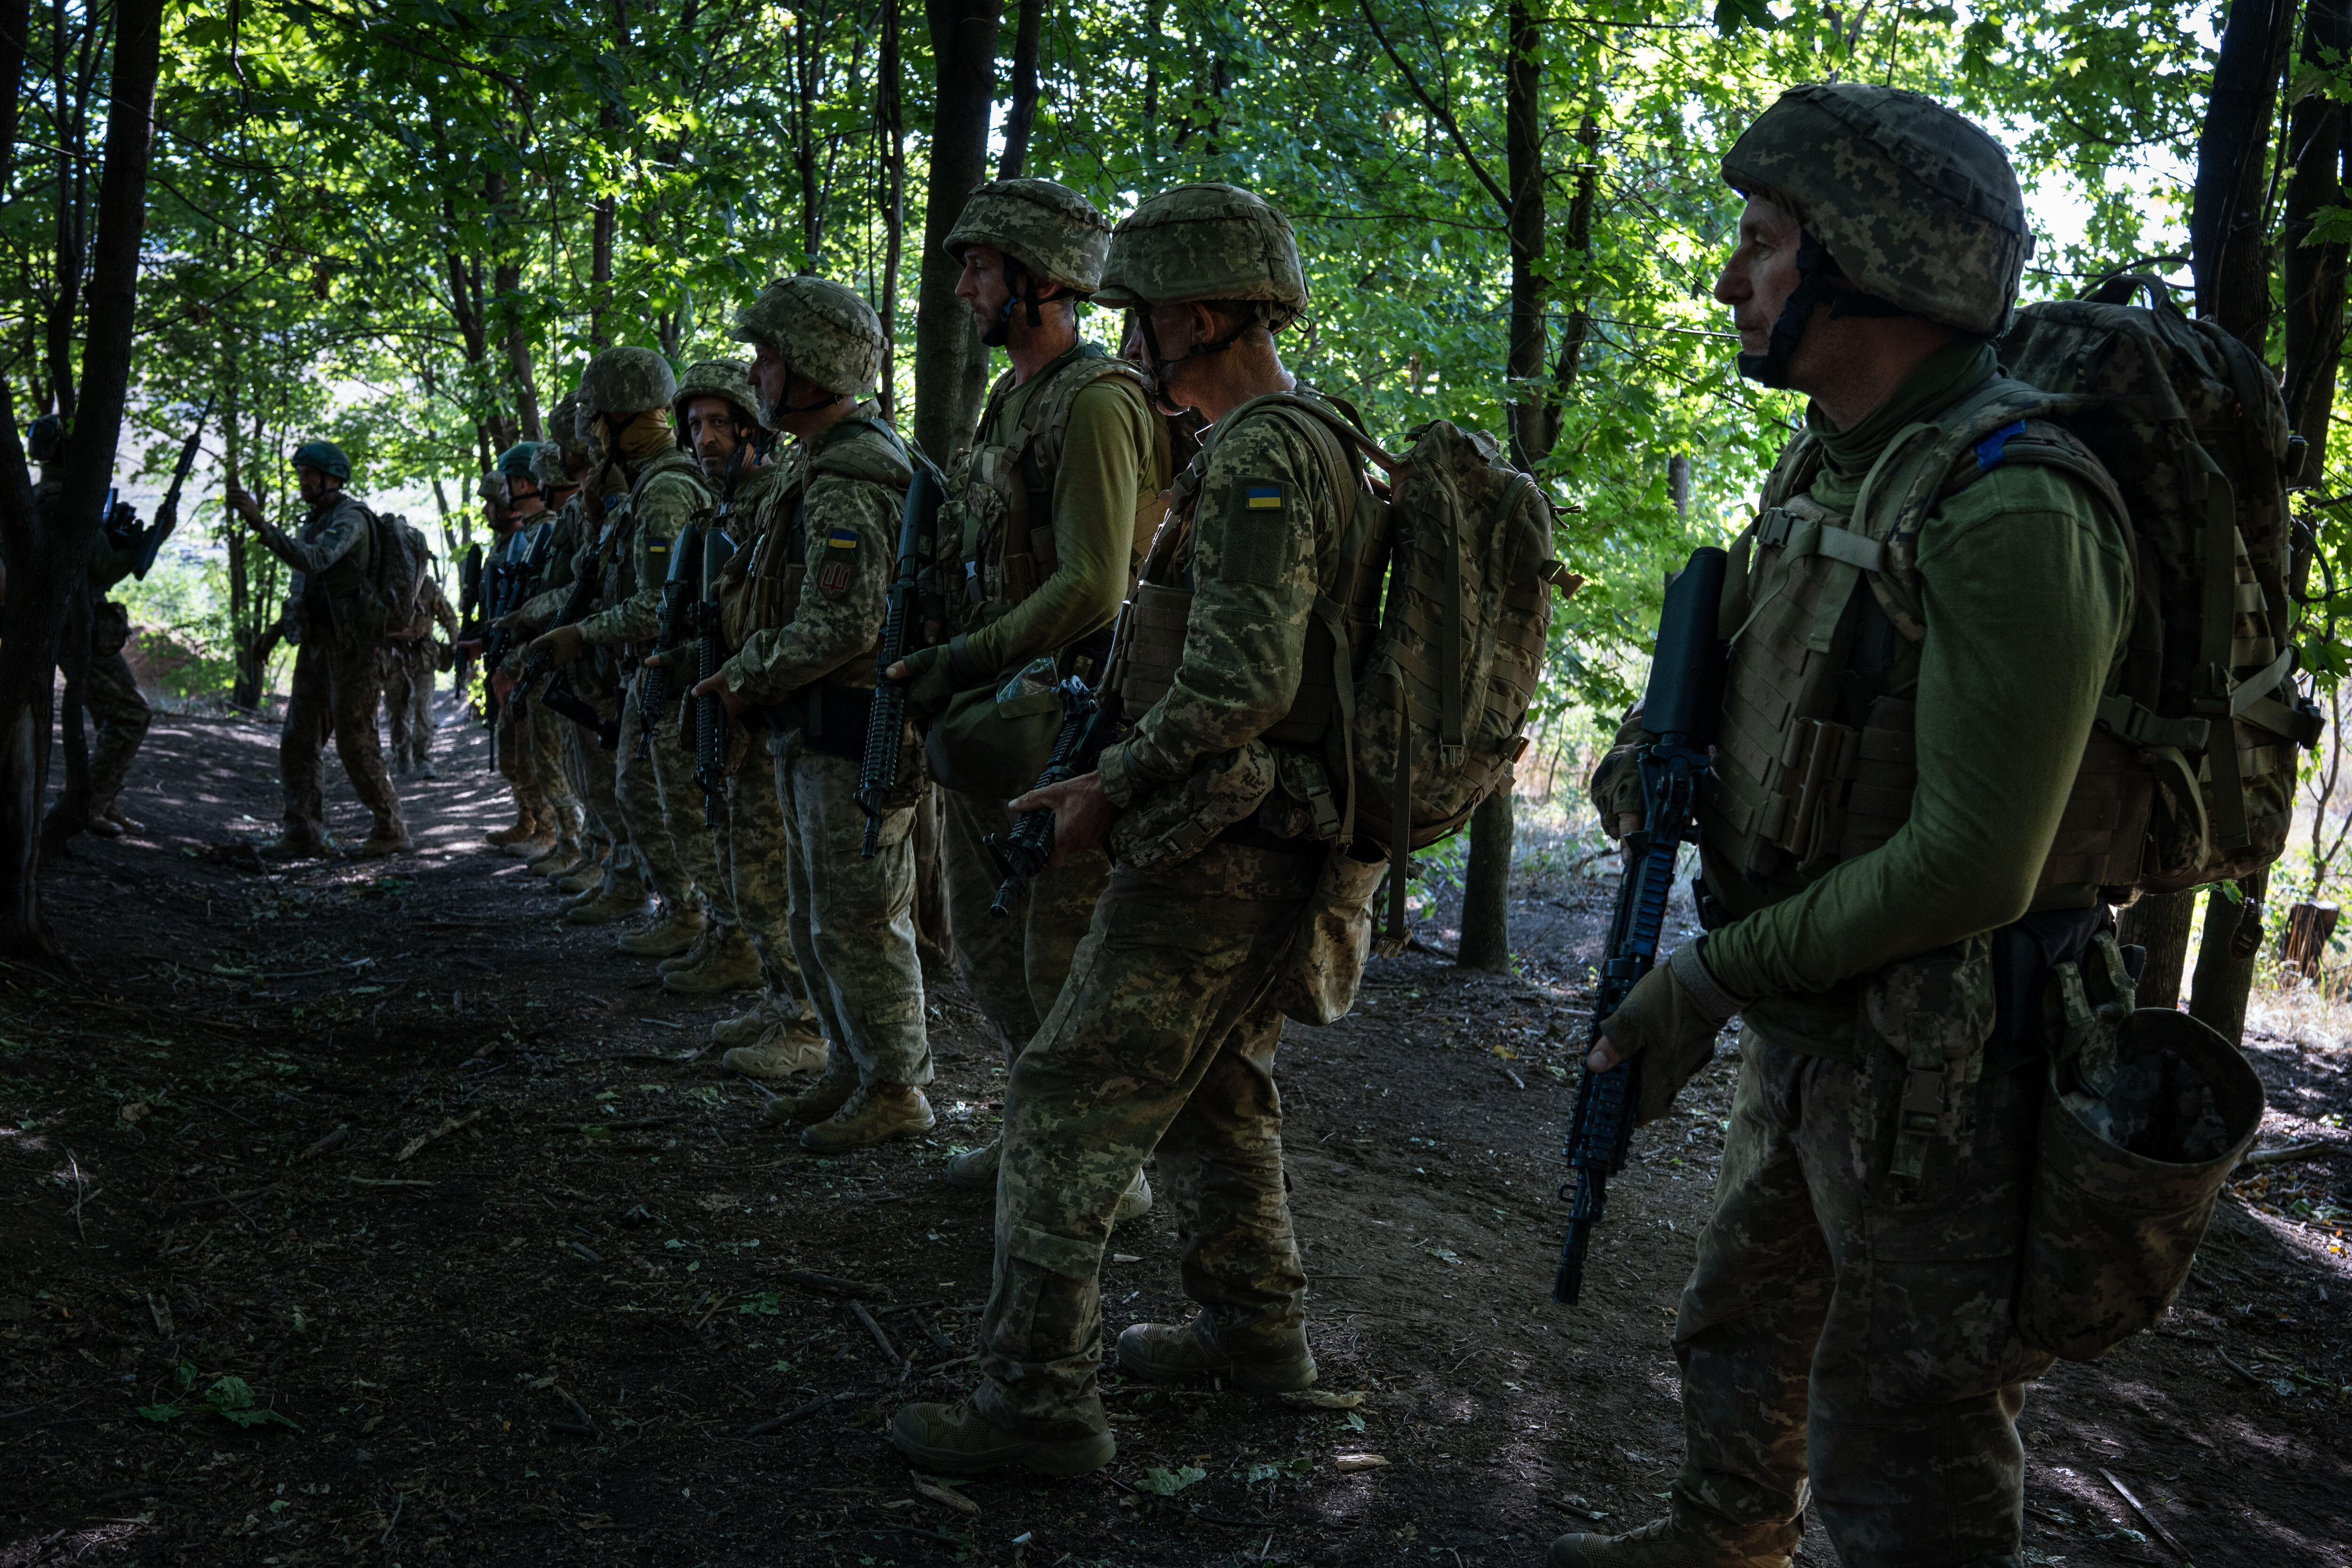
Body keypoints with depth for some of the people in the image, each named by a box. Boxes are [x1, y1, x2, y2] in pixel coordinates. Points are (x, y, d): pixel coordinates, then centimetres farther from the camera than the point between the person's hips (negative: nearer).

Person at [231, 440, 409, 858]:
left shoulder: (350, 518, -13)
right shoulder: (315, 520, 17)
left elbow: (313, 560, -30)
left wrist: (260, 523, -36)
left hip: (350, 646, -9)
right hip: (315, 644, 9)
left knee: (355, 742, -6)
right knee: (298, 740, 4)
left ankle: (391, 828, 6)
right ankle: (304, 832, 7)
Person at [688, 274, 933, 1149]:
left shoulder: (847, 484, -19)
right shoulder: (819, 463, 16)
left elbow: (842, 625, -27)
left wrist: (745, 676, -14)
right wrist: (753, 679, 13)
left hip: (851, 736, -11)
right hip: (811, 733, 11)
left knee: (858, 922, -2)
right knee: (818, 920, 17)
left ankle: (896, 1089, 10)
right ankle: (853, 1070, 29)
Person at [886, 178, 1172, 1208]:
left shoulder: (1095, 403, -16)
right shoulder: (1009, 400, 15)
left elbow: (1091, 588, -23)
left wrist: (960, 662, -21)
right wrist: (939, 674, 10)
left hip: (1055, 717, -10)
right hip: (986, 717, 10)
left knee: (1064, 956, -2)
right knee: (984, 938, 18)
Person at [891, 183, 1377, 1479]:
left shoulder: (1258, 460, -19)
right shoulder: (1316, 441, 15)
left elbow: (1245, 680, -28)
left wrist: (1114, 783, -17)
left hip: (1219, 849, -11)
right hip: (1271, 843, 11)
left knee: (1069, 1104, -5)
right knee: (1213, 1086, 22)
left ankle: (1038, 1399, 1)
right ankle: (1255, 1326, 35)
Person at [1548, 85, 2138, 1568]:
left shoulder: (2011, 518, -25)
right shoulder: (1826, 467, 6)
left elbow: (1971, 868, -26)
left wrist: (1714, 975, -19)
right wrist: (1666, 740, -1)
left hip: (1938, 1063, -9)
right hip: (1806, 1028, 9)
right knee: (1742, 1327, 28)